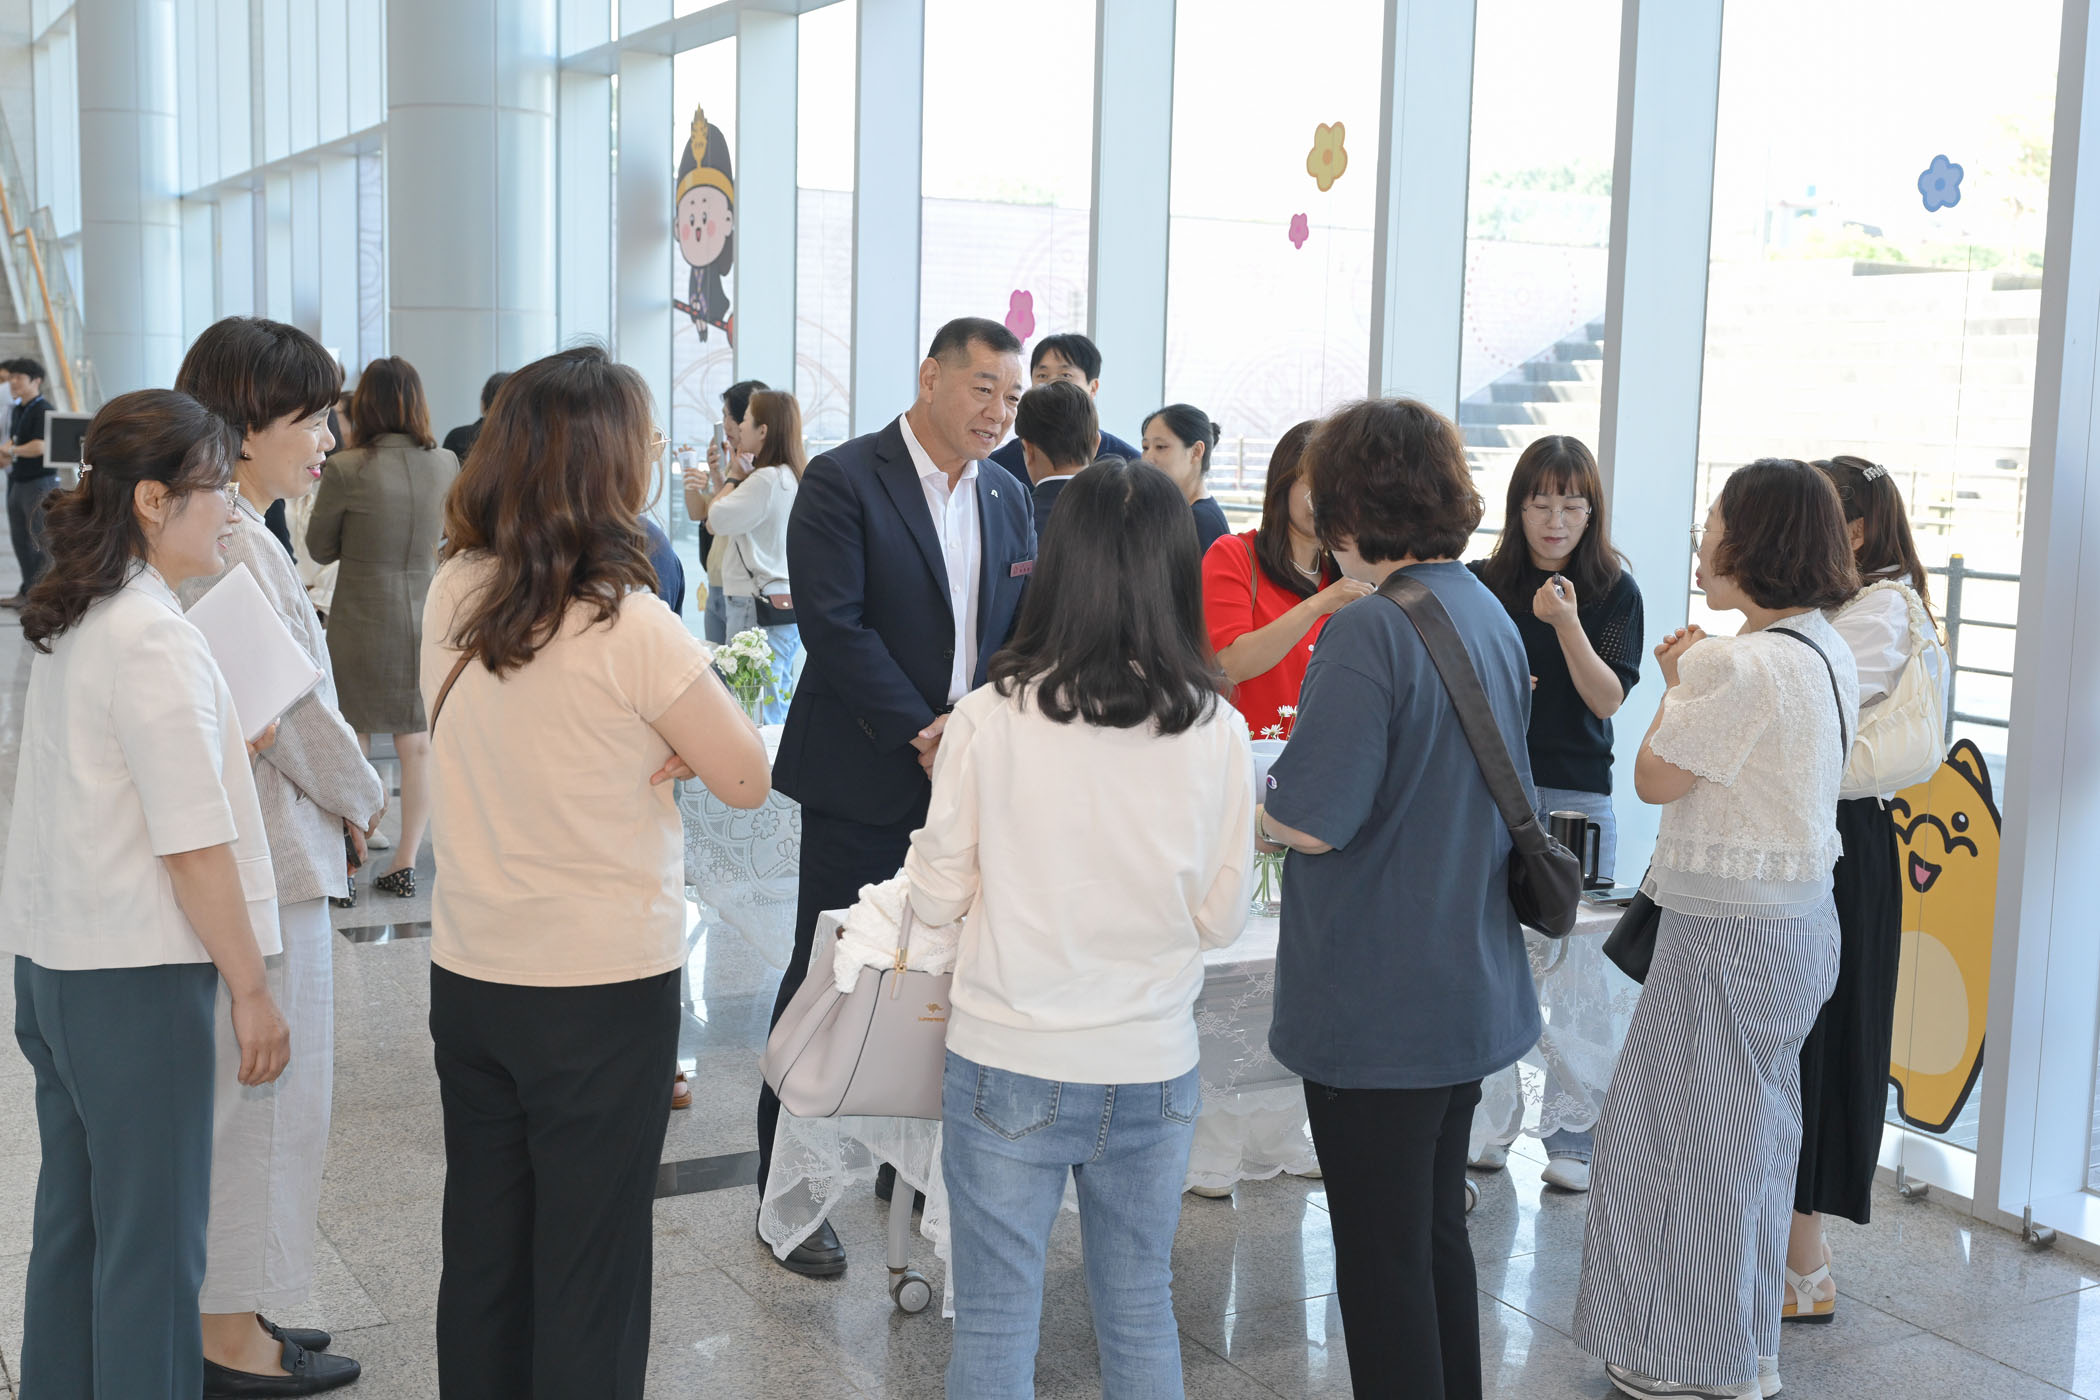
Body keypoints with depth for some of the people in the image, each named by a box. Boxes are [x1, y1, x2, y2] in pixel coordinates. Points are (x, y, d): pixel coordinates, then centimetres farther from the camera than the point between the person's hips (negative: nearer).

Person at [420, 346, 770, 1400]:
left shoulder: (450, 595, -2)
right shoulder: (630, 626, -20)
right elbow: (747, 780, -10)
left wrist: (633, 745, -5)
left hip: (466, 976, 6)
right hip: (605, 987, -5)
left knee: (482, 1259, 18)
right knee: (588, 1276, 9)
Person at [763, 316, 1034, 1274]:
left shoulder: (1007, 497, 11)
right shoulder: (841, 482, -9)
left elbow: (1024, 632, 9)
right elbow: (835, 626, -17)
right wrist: (923, 738, -18)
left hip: (969, 775, 6)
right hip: (865, 781, -5)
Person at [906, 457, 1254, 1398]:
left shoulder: (990, 718, -14)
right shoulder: (1215, 731, -9)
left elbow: (936, 898, -5)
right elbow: (1224, 918, -1)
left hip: (1008, 1067, -2)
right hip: (1152, 1066, 2)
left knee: (995, 1322, 13)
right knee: (1141, 1314, 20)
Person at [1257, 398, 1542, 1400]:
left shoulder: (1368, 632, -21)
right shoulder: (1490, 615, 6)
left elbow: (1310, 823, -23)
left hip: (1378, 1008, -8)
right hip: (1472, 993, 9)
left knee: (1381, 1261, 5)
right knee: (1438, 1235, 22)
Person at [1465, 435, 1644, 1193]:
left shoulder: (1615, 591, -1)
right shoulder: (1482, 583, 3)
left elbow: (1608, 699, -9)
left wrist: (1566, 622, -21)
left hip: (1577, 796, -2)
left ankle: (1572, 1132, 14)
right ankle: (1492, 1117, 23)